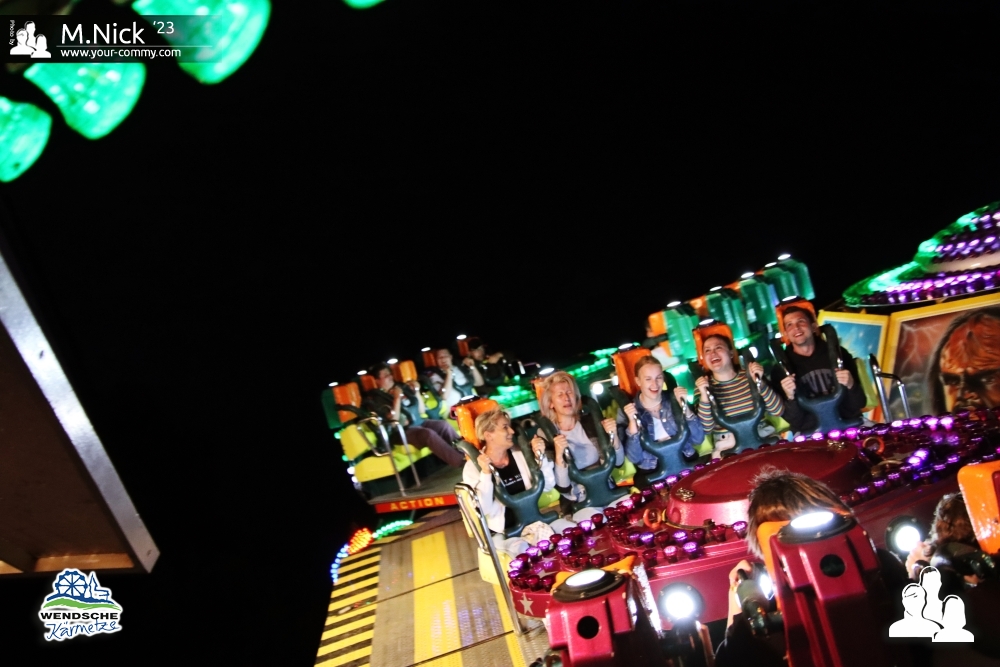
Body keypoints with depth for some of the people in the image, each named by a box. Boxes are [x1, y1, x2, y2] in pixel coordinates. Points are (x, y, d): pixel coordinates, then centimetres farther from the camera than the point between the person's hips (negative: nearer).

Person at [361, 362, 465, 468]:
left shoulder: (402, 388, 15)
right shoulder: (375, 399, -1)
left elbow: (422, 411, 17)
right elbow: (393, 420, -13)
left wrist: (417, 392, 6)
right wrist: (397, 398, -15)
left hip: (419, 423, 6)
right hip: (400, 432, -6)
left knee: (444, 425, -20)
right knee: (428, 433, -32)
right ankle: (460, 462, -38)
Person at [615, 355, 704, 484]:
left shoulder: (674, 400, 5)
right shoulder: (626, 411, -1)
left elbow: (698, 438, 0)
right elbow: (634, 458, -7)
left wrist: (684, 405, -9)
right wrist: (632, 422, -19)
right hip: (652, 473, -2)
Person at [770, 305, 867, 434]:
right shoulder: (781, 368, 0)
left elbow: (860, 404, 7)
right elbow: (795, 421, -1)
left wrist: (851, 386, -13)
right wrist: (790, 397, -20)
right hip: (811, 435, -2)